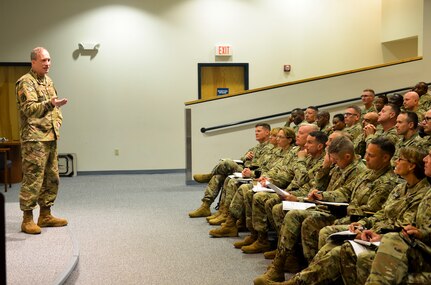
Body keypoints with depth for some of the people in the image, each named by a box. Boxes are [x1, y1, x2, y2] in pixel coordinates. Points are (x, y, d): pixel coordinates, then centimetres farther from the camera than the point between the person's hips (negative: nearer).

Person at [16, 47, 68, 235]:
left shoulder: (48, 81, 17)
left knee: (52, 178, 12)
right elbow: (29, 109, -22)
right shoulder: (25, 82, -10)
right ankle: (27, 219, 1)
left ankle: (45, 215, 22)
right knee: (32, 179, -7)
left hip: (50, 138, 9)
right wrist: (50, 104, -36)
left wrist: (57, 121, 11)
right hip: (34, 139, -9)